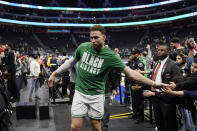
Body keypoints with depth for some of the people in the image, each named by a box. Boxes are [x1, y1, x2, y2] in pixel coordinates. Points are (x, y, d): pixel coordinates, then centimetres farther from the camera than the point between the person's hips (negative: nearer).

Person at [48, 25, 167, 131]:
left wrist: (154, 83, -18)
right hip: (80, 92, 2)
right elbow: (72, 62, 12)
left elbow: (130, 73, -12)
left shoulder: (110, 55, -12)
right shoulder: (83, 47, -4)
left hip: (97, 95, -1)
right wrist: (55, 73, 15)